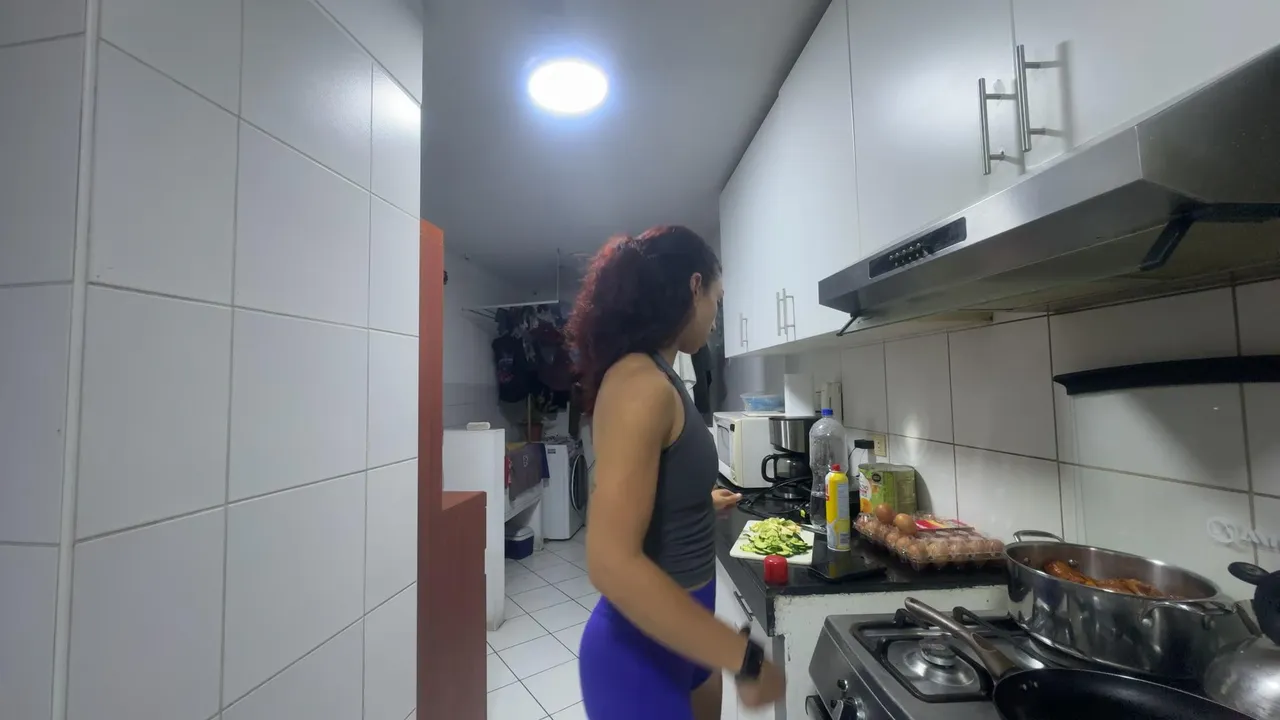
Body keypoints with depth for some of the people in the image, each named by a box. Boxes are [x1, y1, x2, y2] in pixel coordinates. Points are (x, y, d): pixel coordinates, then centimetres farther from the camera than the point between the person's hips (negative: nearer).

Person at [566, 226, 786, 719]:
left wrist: (703, 503, 31)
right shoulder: (642, 383, -25)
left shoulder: (655, 379, 3)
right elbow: (612, 563, -29)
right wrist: (744, 657, -23)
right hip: (641, 650, -9)